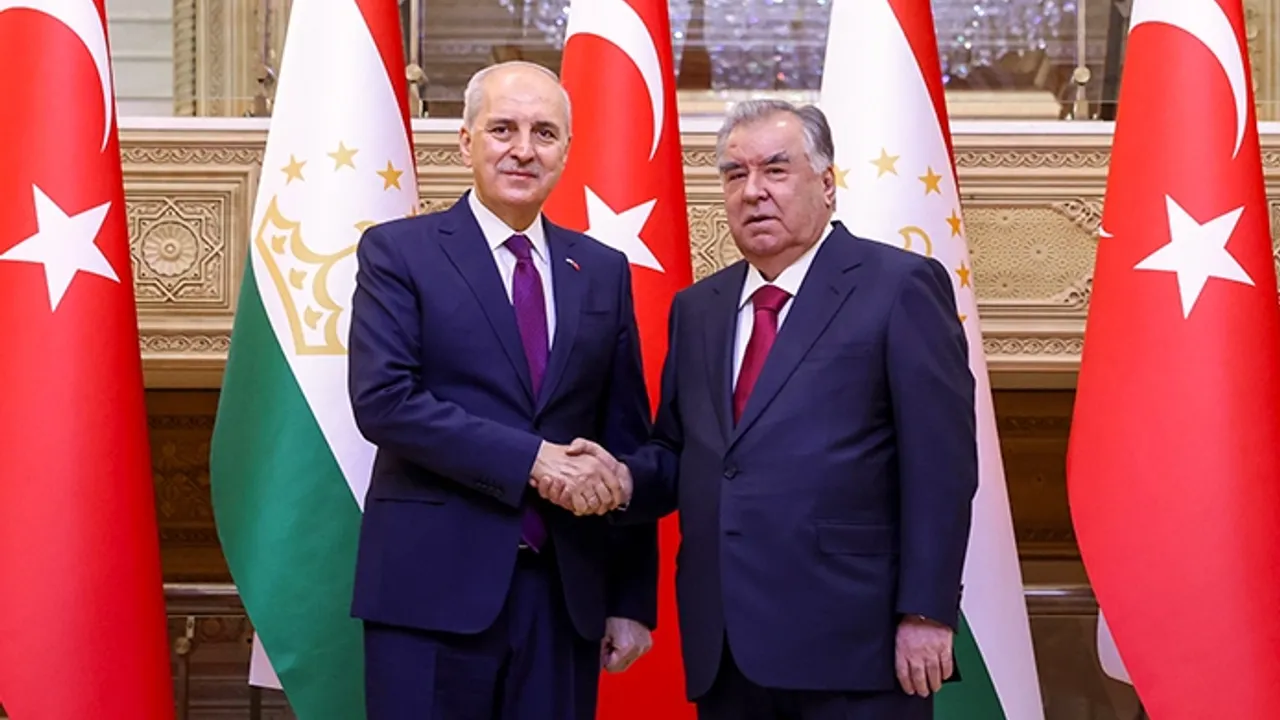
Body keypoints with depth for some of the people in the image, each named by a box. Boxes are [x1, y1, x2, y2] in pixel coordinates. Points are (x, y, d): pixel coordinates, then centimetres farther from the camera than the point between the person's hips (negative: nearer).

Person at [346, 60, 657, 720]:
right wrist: (532, 459, -18)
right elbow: (382, 399, -12)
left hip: (566, 591, 4)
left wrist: (633, 601, 8)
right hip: (432, 586, -3)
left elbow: (627, 439, 11)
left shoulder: (604, 271, 11)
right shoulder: (398, 251, 0)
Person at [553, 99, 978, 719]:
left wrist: (926, 614, -12)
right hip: (724, 649, 6)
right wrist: (626, 478, -4)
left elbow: (940, 464, -8)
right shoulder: (697, 308, 16)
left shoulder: (900, 286, -3)